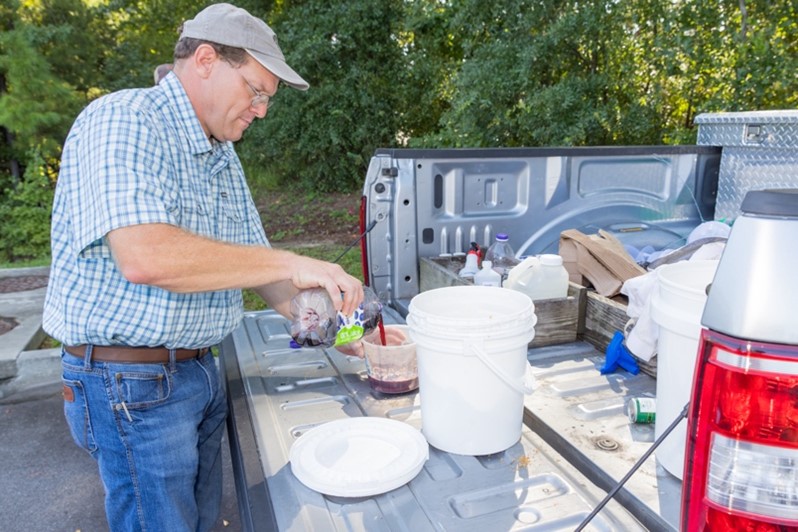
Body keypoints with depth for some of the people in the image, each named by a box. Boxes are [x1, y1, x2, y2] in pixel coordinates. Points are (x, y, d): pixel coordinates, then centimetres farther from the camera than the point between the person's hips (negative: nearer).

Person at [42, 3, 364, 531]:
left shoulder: (222, 156, 10)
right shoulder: (123, 122, -17)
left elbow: (252, 263, 12)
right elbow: (144, 256, -33)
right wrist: (293, 264, -28)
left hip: (200, 370, 8)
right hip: (133, 384, -8)